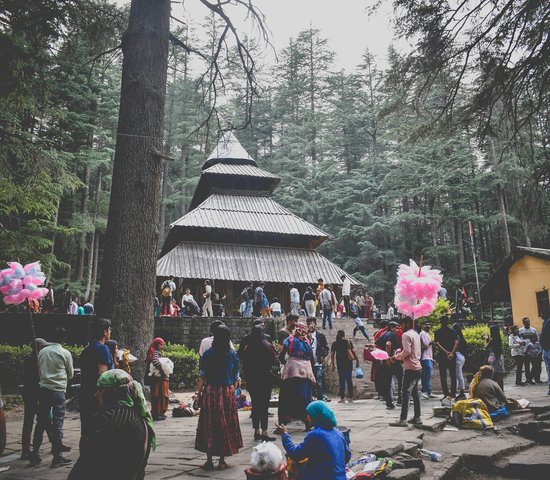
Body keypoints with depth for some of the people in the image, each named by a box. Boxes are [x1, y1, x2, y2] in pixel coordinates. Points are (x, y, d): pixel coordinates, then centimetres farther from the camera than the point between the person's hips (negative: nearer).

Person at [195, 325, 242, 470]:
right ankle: (222, 460, 17)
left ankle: (209, 460, 13)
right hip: (228, 393, 1)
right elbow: (236, 378, 2)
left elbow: (203, 377, -4)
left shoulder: (207, 354, -5)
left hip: (210, 392, -1)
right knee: (226, 424, 10)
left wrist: (198, 392, 6)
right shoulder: (233, 354, -1)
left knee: (209, 425, 8)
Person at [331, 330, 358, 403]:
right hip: (348, 363, 1)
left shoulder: (335, 343, 1)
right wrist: (357, 360, 3)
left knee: (341, 380, 3)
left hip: (340, 363, -1)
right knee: (349, 379, 9)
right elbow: (353, 352, -3)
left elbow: (332, 354, 0)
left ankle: (342, 398, 1)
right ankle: (351, 398, 10)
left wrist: (332, 364, 6)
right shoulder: (348, 342, 1)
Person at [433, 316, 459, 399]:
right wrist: (452, 353, -15)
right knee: (453, 376, 9)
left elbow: (436, 343, -12)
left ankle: (446, 394, -1)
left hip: (441, 355, -1)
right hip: (451, 356, 2)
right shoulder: (453, 331, 5)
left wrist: (446, 352, -15)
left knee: (443, 376, 4)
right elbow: (457, 342, -8)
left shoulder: (437, 332, 1)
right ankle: (453, 393, 6)